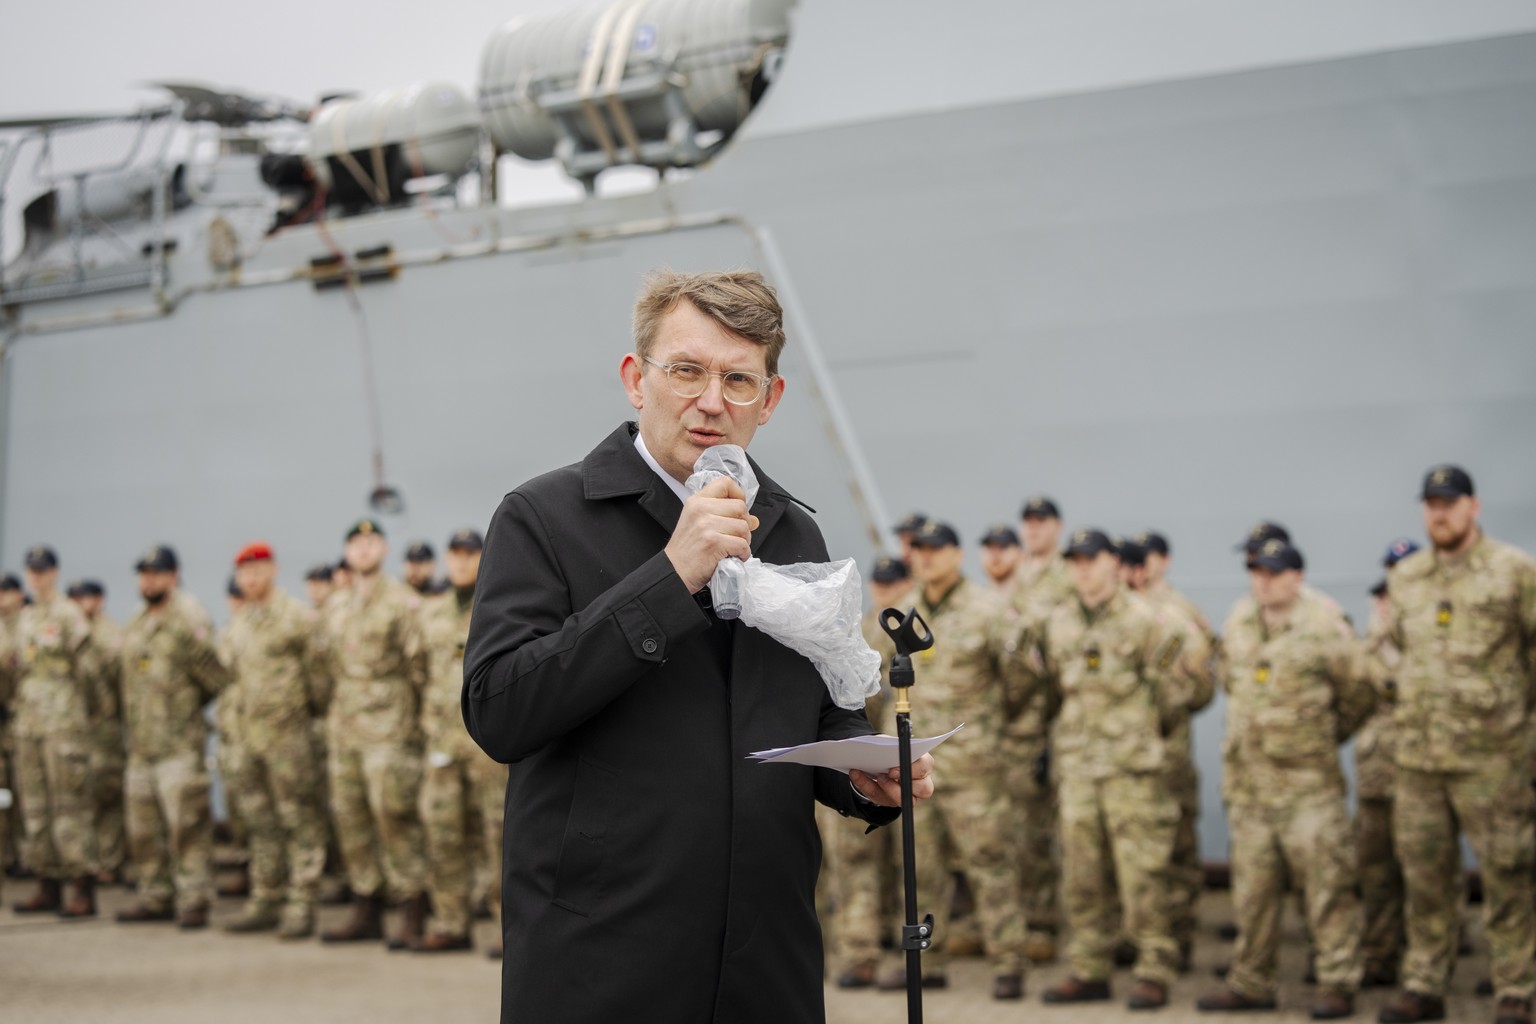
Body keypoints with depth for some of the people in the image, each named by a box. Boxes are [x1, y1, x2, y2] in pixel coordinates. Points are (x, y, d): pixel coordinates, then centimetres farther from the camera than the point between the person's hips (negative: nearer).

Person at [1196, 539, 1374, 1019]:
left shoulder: (1326, 632, -6)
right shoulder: (1235, 633, 11)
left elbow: (1359, 696, 4)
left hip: (1309, 784, -5)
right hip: (1248, 782, 5)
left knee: (1327, 884, -6)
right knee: (1252, 888, 9)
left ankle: (1337, 984, -1)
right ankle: (1251, 983, 17)